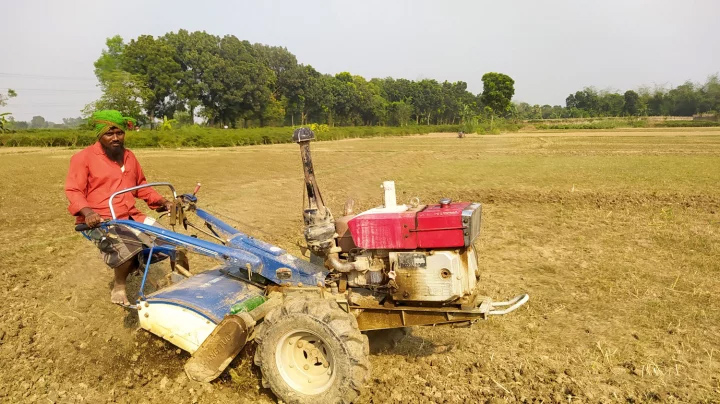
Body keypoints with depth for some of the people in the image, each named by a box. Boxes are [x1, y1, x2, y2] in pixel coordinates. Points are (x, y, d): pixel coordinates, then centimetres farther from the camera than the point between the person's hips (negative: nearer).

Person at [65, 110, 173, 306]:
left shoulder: (129, 156, 15)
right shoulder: (84, 157, -4)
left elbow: (141, 185, 25)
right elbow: (73, 191, -10)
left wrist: (163, 201, 11)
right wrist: (87, 212, -29)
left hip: (131, 217, 7)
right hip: (100, 221, -6)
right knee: (129, 248, -33)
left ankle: (131, 268, 15)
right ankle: (119, 288, -4)